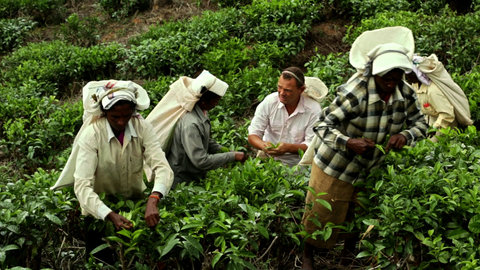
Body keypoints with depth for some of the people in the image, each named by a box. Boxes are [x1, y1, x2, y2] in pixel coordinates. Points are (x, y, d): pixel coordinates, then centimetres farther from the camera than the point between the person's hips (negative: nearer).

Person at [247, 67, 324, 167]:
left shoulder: (314, 109, -12)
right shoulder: (269, 101, -8)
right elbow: (252, 135, -5)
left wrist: (288, 148, -31)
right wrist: (263, 145, -29)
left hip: (296, 161, -2)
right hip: (268, 157, 3)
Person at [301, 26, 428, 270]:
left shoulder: (405, 93, -11)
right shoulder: (354, 93, -29)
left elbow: (420, 124, 0)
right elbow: (322, 125, -26)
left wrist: (404, 135, -23)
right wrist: (348, 142, -43)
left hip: (367, 172, 5)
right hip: (334, 169, -5)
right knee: (320, 218, 10)